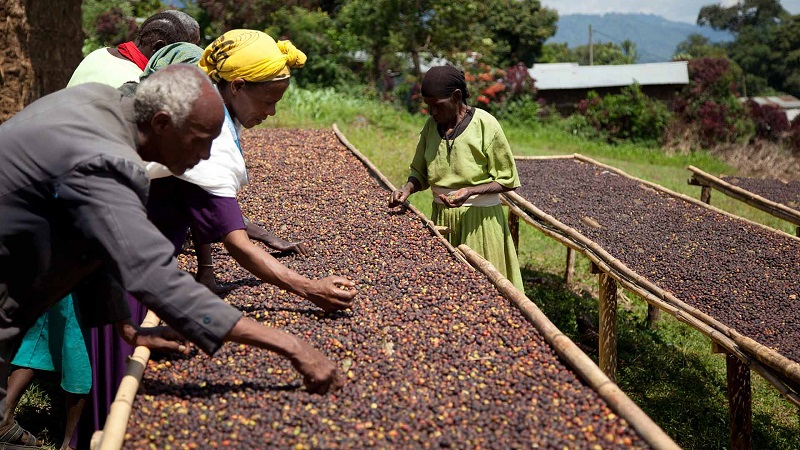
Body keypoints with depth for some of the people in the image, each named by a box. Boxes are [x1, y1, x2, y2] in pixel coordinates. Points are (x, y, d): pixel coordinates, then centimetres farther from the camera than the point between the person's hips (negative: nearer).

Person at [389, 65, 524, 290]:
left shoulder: (486, 125, -12)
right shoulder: (431, 125, 2)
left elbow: (507, 180, -8)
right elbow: (420, 173, 12)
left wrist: (470, 191, -22)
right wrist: (408, 189, -9)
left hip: (479, 218, -4)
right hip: (442, 218, 4)